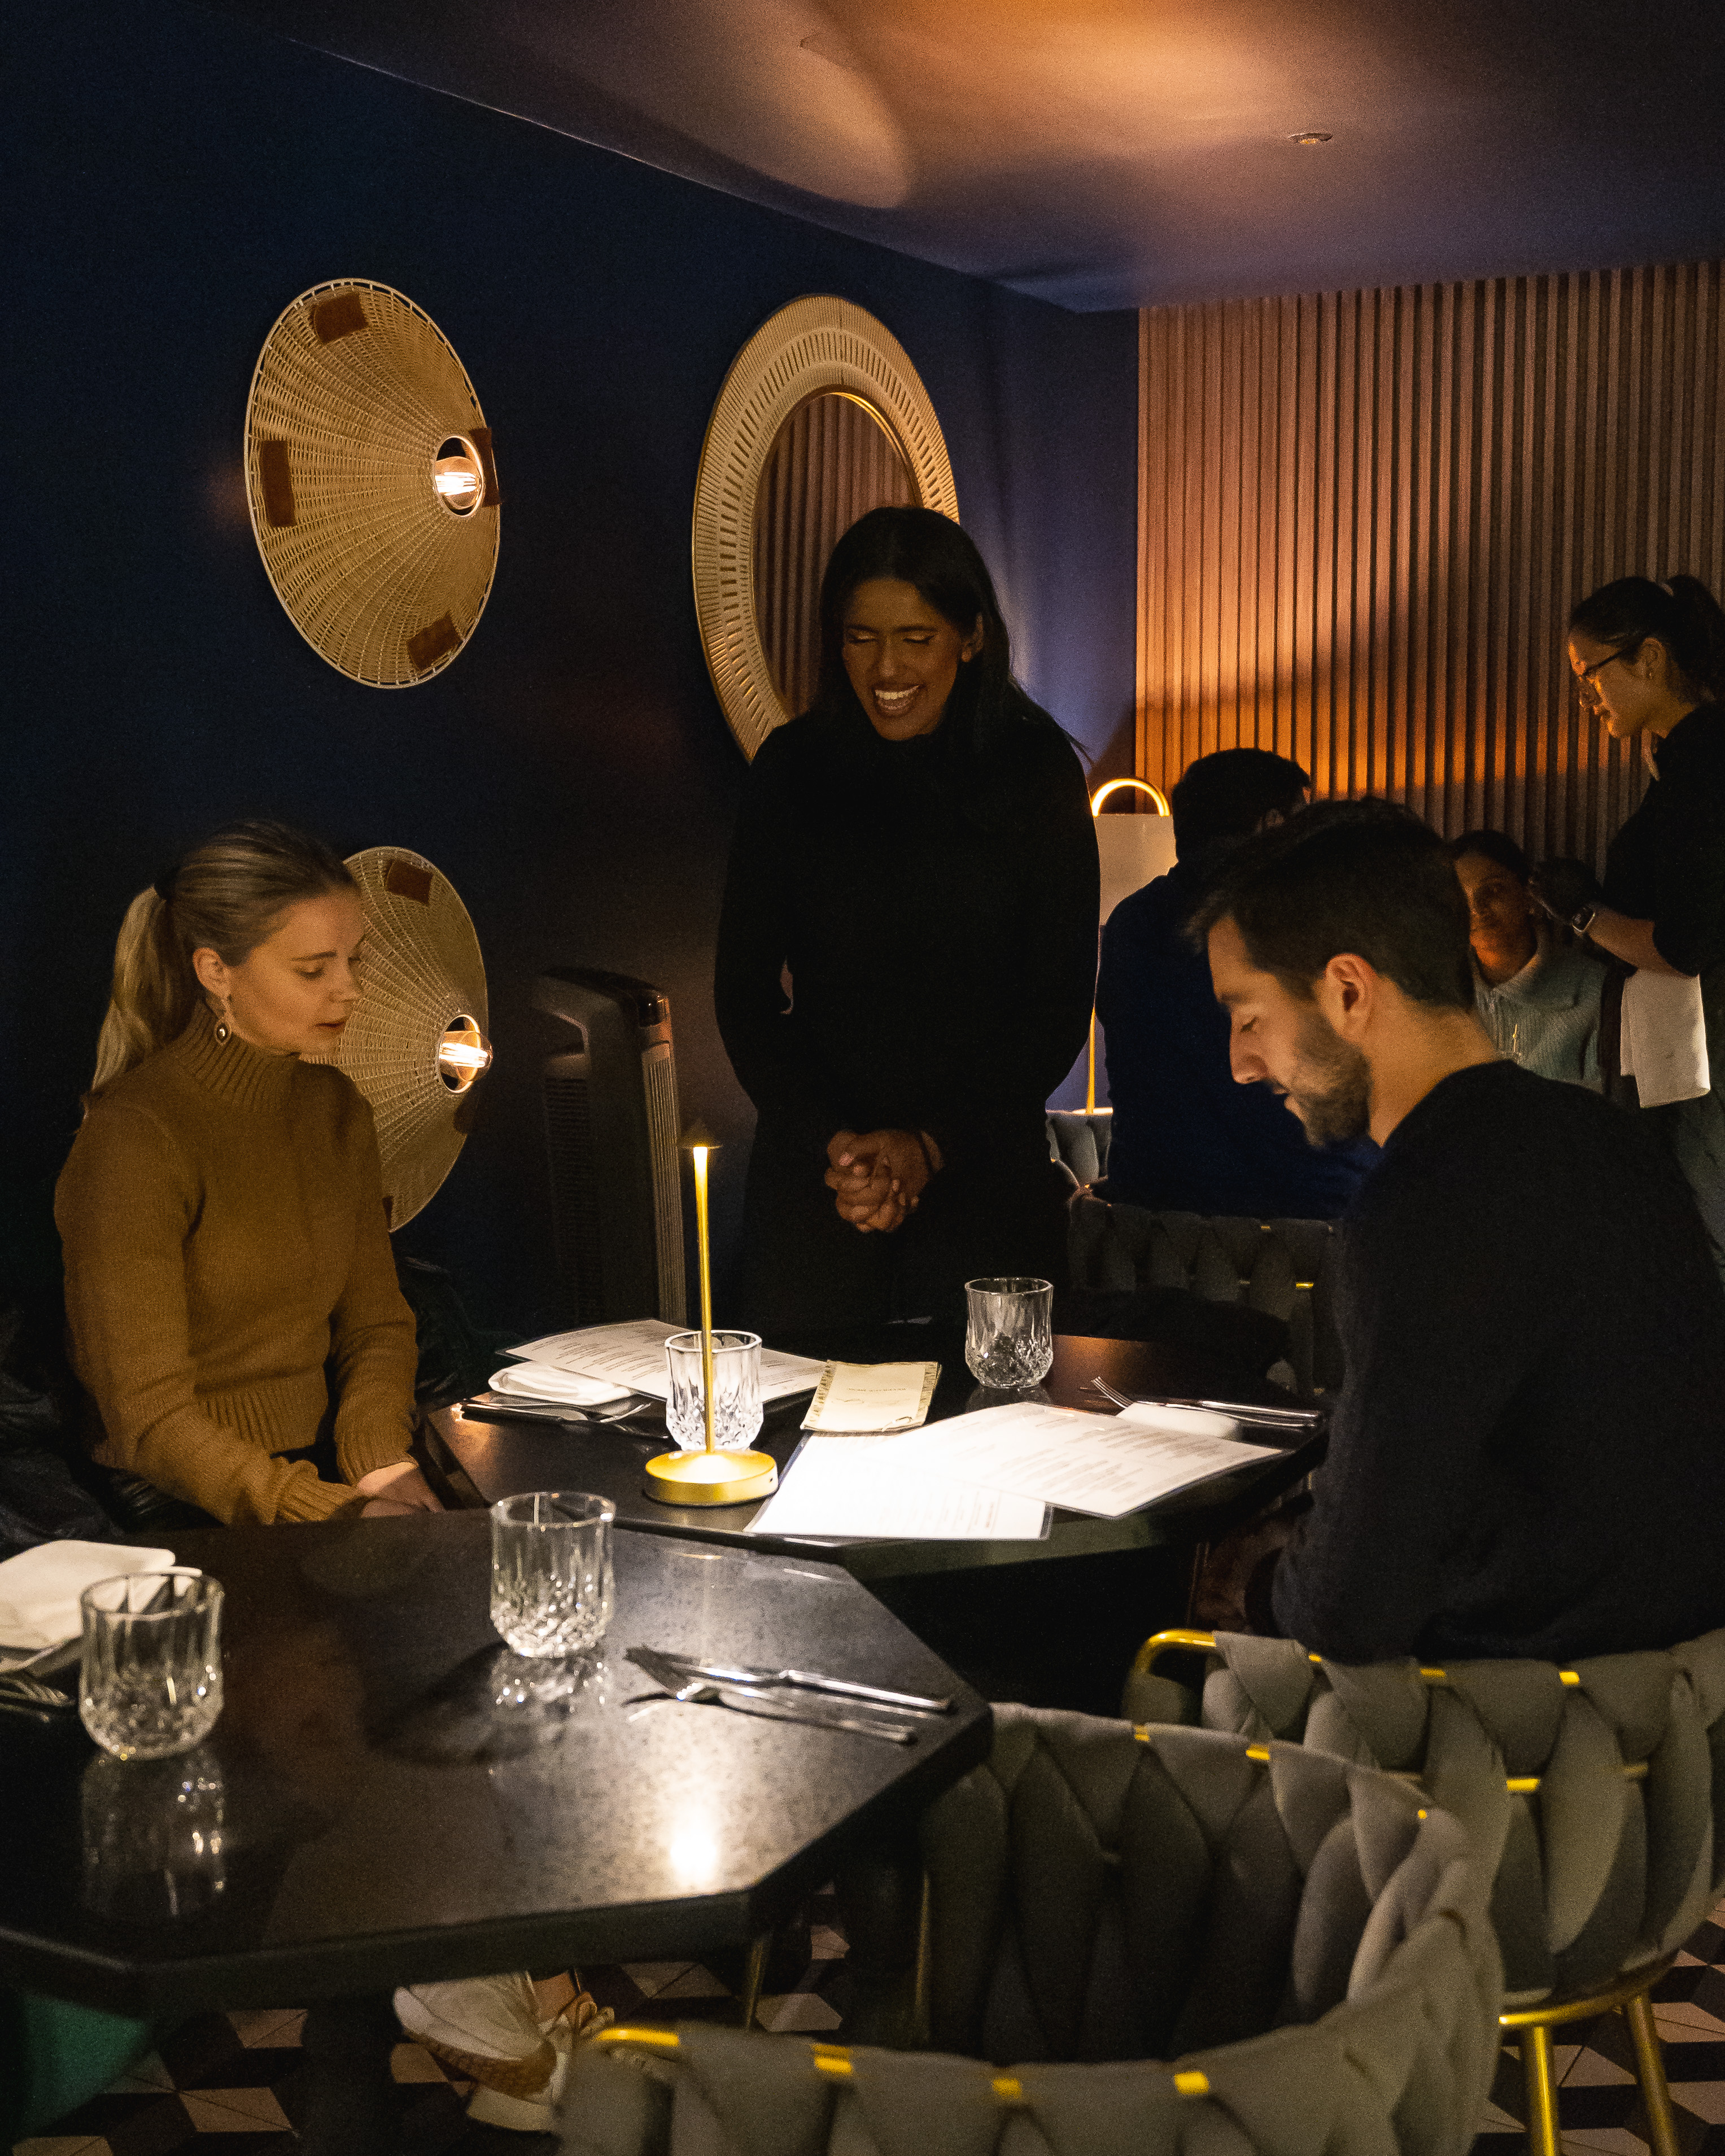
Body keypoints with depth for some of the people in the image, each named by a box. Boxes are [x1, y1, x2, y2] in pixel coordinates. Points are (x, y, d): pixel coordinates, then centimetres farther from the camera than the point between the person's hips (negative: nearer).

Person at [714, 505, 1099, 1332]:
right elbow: (744, 992, 4)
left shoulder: (1034, 773, 0)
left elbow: (1062, 1003, 0)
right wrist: (829, 1140, -9)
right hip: (811, 1174, 1)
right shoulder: (792, 768, 3)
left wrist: (932, 1146, -9)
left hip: (985, 1175, -1)